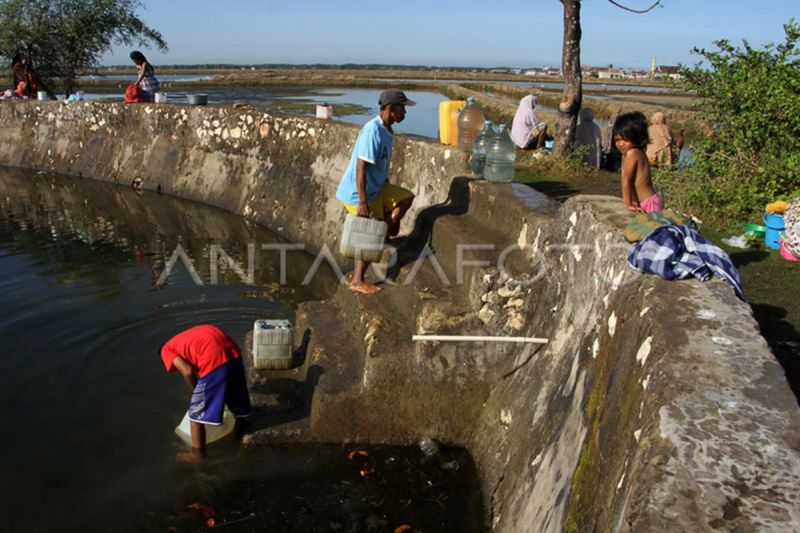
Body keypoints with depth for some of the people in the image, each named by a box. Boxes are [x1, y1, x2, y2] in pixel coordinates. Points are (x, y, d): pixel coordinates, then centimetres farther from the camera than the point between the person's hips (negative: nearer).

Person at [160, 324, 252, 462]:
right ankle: (239, 432, 49)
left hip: (214, 360, -7)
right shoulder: (189, 339, 37)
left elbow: (187, 372, 1)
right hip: (234, 353, 7)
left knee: (197, 412, 12)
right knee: (236, 399, 28)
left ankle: (198, 453, 22)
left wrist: (197, 392, 16)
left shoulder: (166, 350, 16)